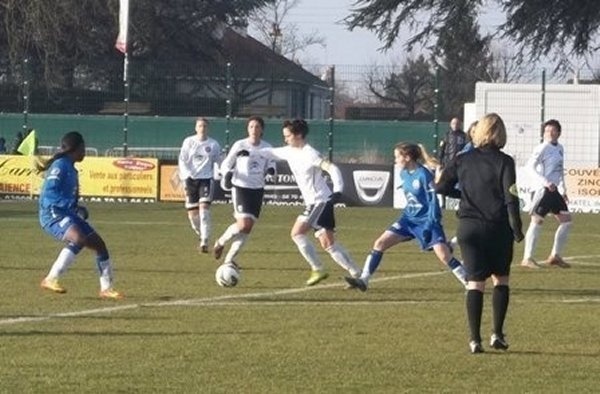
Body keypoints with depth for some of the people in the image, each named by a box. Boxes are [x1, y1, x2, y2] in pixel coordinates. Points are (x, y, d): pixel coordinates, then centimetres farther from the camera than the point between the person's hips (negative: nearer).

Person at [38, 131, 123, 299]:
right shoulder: (60, 166, -11)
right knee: (78, 239, -34)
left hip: (68, 214, 10)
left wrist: (77, 209, 14)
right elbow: (49, 193, -22)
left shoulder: (70, 168, 17)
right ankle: (51, 279, -29)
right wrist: (74, 206, -25)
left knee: (98, 243, 8)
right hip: (53, 214, -10)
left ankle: (106, 288, 18)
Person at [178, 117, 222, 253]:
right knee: (192, 213, 3)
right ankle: (201, 235, 30)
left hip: (206, 179, -2)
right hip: (191, 179, 2)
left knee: (204, 208, -19)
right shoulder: (188, 142, 2)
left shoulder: (213, 144, 1)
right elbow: (182, 160, 1)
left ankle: (204, 242, -20)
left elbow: (218, 162, 13)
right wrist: (186, 175, -11)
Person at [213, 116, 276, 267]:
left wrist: (271, 169, -9)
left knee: (248, 227, 2)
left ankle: (230, 258, 16)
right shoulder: (239, 145, -6)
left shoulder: (266, 147, 3)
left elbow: (270, 163, 15)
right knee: (243, 224, -18)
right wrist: (227, 174, -20)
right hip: (240, 187, -4)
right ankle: (221, 242, 10)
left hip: (257, 189, 4)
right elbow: (226, 164, 2)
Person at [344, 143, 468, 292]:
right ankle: (363, 280, 0)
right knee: (380, 243, -2)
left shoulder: (424, 175, -19)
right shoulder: (404, 174, 4)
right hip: (410, 218, 7)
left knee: (444, 255, -18)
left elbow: (433, 201, -19)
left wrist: (430, 225, -22)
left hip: (427, 220, -7)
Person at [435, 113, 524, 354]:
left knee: (475, 282, 3)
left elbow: (441, 188, 3)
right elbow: (511, 198, -12)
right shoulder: (504, 162, -7)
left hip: (469, 227, 2)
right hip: (498, 228, -2)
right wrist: (517, 229, -4)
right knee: (500, 279, 14)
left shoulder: (463, 160, 2)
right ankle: (497, 334, 8)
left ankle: (475, 339, -4)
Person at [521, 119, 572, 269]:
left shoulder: (559, 148, 14)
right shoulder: (542, 148, -10)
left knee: (566, 220, 8)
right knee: (537, 221, -9)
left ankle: (555, 256, 16)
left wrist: (563, 190, 22)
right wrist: (545, 182, -27)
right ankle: (527, 258, -7)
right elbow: (530, 166, -19)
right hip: (542, 189, -8)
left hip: (554, 190, 8)